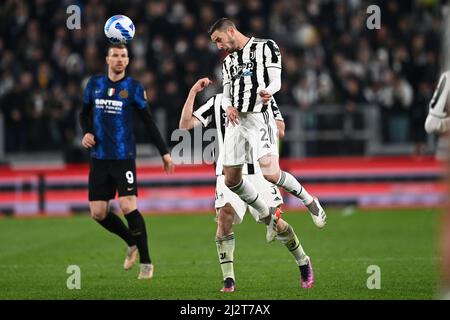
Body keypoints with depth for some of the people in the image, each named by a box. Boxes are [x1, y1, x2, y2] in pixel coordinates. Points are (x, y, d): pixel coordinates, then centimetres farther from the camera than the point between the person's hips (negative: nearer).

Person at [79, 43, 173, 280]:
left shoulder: (134, 88, -2)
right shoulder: (94, 84, 7)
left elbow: (149, 122, 1)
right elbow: (84, 113, 20)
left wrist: (164, 152, 0)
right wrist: (86, 132, -1)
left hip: (124, 157, -4)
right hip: (99, 158, 4)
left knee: (127, 206, -16)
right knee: (98, 213, 1)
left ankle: (145, 262, -6)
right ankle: (132, 243, 26)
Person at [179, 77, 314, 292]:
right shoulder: (217, 102, 10)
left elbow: (280, 131, -5)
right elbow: (185, 125, 1)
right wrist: (193, 92, -5)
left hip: (259, 170, -1)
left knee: (274, 221, -5)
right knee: (225, 217, -20)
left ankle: (303, 263, 22)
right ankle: (228, 280, -15)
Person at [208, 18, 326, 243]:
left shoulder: (266, 48, 3)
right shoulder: (228, 62, 22)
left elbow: (276, 82, -4)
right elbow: (226, 95, 19)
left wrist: (268, 91, -26)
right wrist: (228, 107, -4)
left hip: (258, 117, -7)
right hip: (236, 121, 7)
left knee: (270, 173, -22)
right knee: (231, 180, 3)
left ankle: (310, 201, 2)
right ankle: (269, 217, 20)